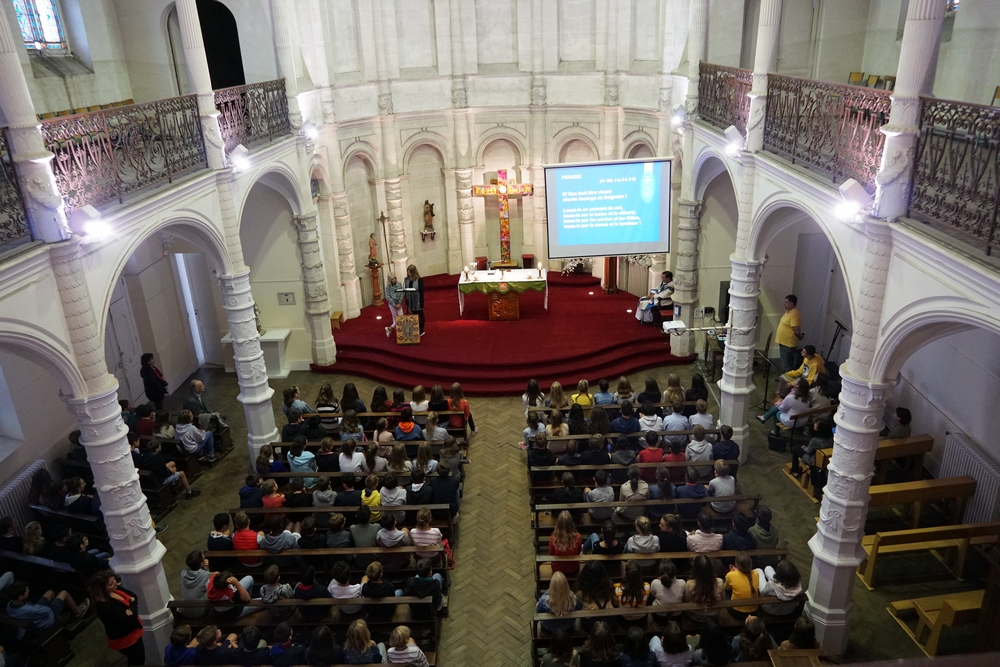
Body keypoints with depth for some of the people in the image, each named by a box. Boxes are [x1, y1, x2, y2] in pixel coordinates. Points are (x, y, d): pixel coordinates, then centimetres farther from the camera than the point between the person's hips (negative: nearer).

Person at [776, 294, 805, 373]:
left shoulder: (794, 314, -22)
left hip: (789, 344, -10)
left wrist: (800, 336, -5)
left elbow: (797, 330, -22)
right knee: (784, 364, 18)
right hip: (783, 343, 10)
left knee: (788, 366, -2)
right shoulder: (788, 312, 10)